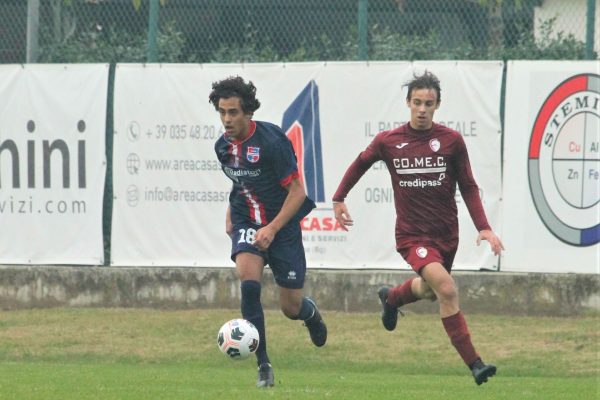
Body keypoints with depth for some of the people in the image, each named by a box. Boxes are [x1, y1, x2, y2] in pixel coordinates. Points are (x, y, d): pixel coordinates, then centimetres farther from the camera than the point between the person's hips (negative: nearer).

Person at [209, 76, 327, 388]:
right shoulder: (223, 146, 0)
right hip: (246, 223, 4)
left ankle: (310, 312, 44)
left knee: (291, 307, 2)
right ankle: (263, 366, -18)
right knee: (248, 282, -24)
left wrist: (272, 228, -24)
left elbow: (297, 191, -17)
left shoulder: (272, 141, -20)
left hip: (282, 225, -4)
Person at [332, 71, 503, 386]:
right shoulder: (387, 141, -6)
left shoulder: (451, 140, -5)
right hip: (412, 234, -3)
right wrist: (339, 198, 15)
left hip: (446, 233, 3)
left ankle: (391, 297, 60)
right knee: (447, 289, -24)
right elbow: (361, 163, 15)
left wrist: (483, 227, -7)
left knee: (429, 289, 23)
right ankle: (473, 363, -21)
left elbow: (468, 187, 2)